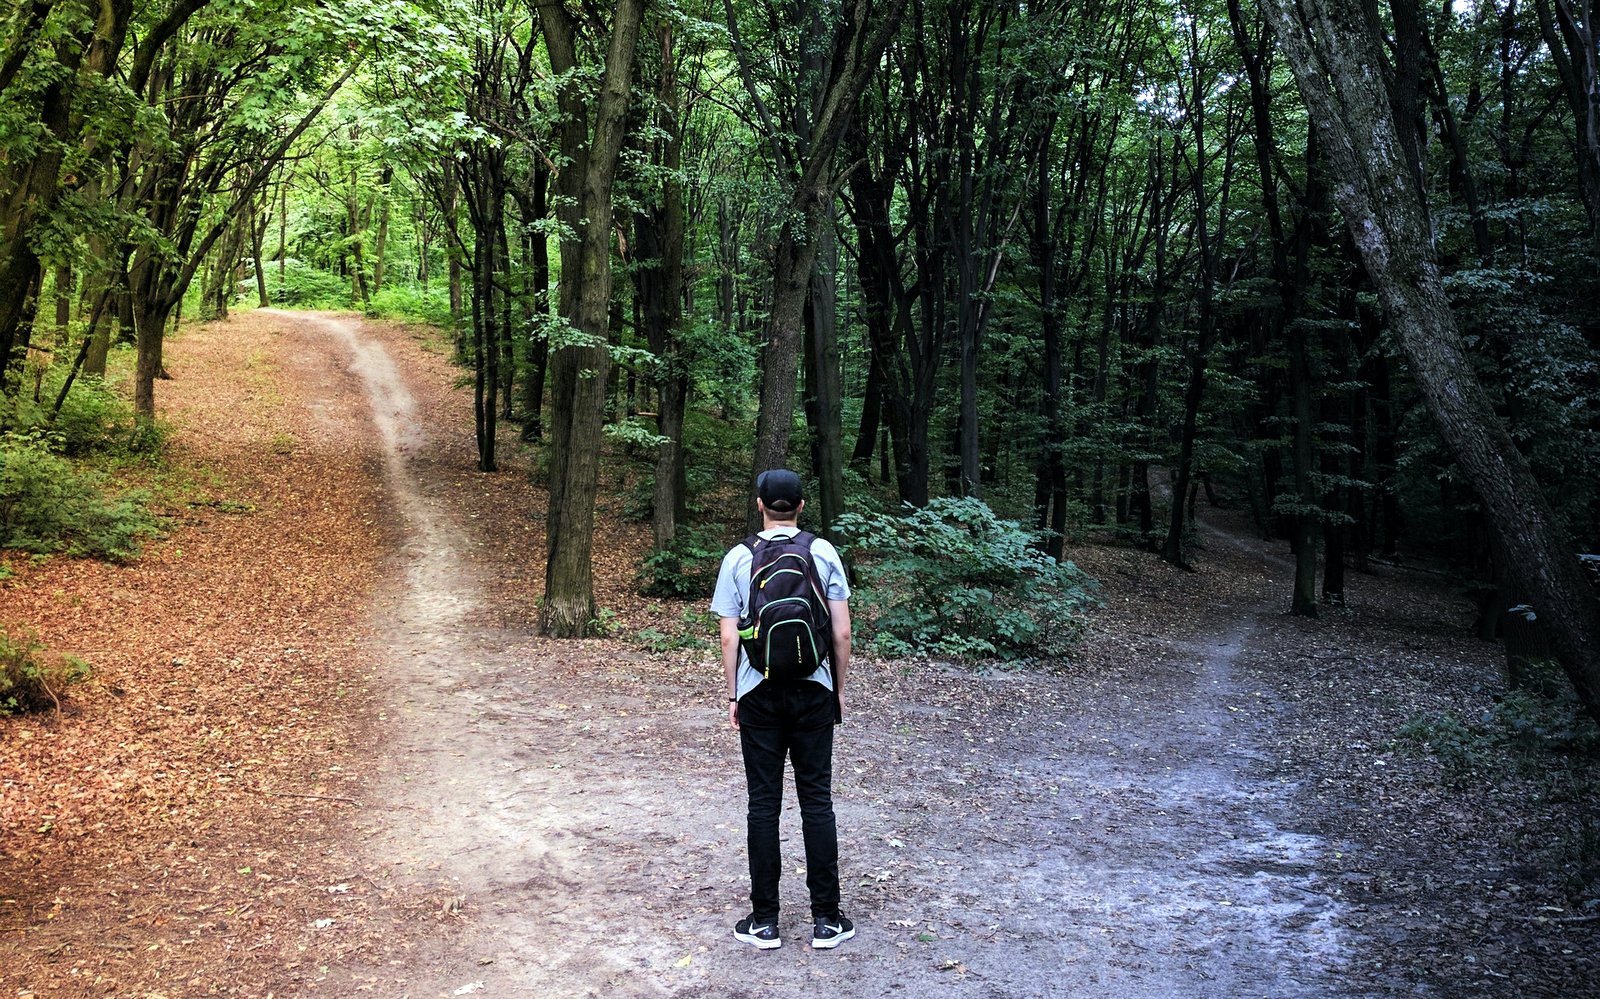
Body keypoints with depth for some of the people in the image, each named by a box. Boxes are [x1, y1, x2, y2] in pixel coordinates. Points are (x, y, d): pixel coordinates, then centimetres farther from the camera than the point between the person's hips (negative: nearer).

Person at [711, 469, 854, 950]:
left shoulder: (739, 558, -2)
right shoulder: (823, 553, -2)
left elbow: (729, 637, -3)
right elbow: (842, 632, -2)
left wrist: (733, 696, 7)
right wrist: (839, 689, 9)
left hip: (760, 694, 0)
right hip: (813, 692, 0)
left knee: (763, 803, 5)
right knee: (817, 801, 6)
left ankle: (765, 920, 10)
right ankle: (825, 919, 9)